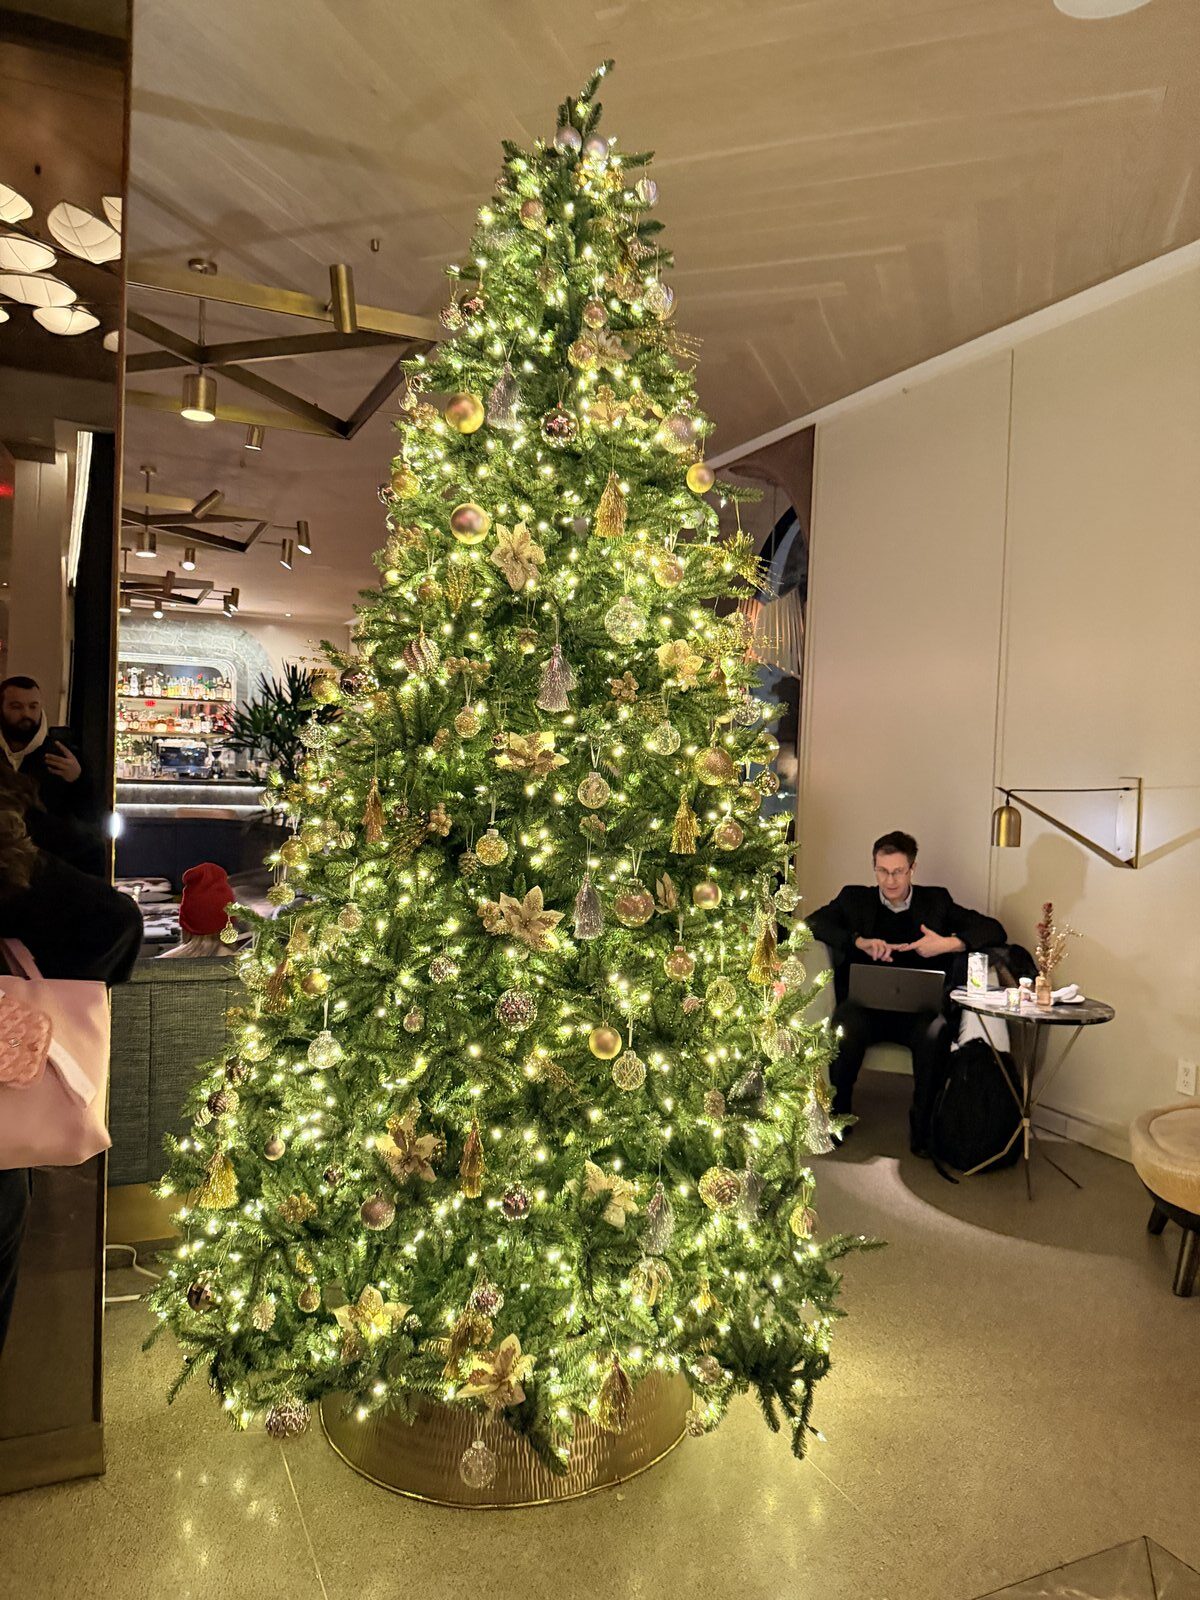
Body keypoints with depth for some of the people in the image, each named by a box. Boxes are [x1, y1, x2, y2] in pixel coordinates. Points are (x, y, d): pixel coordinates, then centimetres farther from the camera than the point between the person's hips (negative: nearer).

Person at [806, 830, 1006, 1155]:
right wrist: (859, 941, -13)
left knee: (937, 1030, -34)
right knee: (845, 1022, -34)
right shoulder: (855, 899, 17)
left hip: (918, 1008, 0)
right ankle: (837, 1113, -13)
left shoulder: (936, 901, 16)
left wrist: (949, 943, -10)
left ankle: (923, 1127, -16)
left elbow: (994, 930, 9)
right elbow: (812, 923, 1)